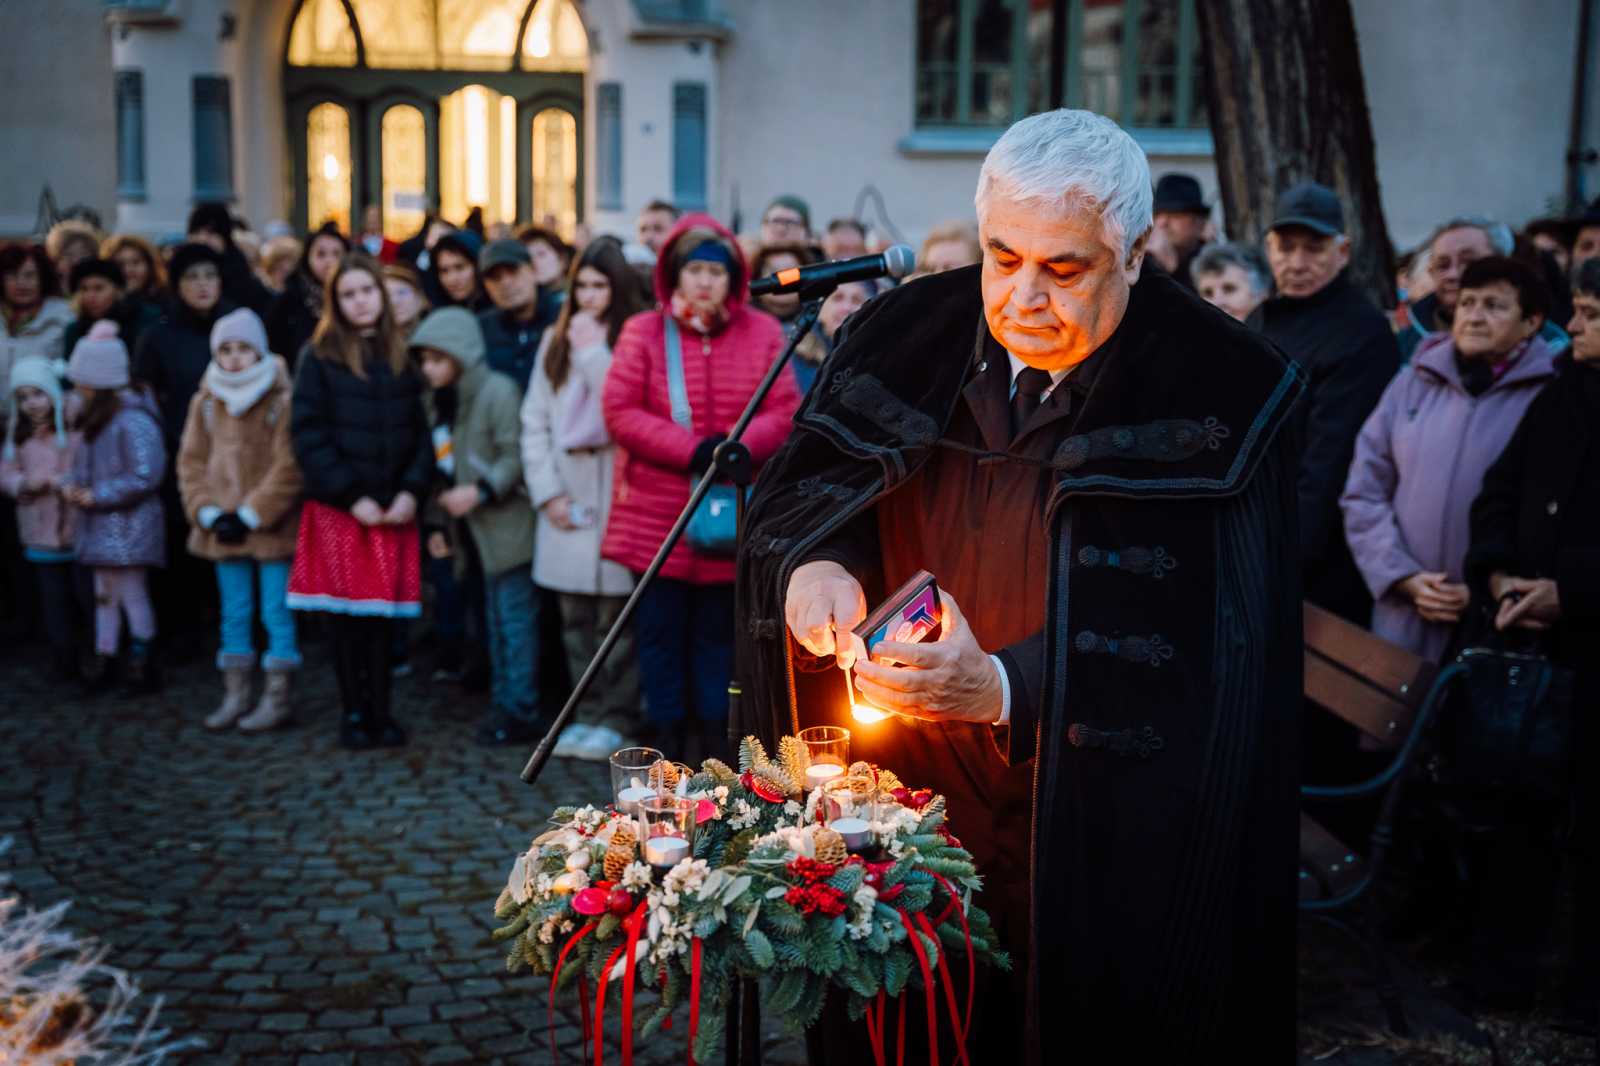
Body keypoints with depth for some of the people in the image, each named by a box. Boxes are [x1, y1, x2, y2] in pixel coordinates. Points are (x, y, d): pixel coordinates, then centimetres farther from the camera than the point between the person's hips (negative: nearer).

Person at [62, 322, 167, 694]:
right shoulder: (97, 418, 9)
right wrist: (72, 485, -3)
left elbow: (145, 477, -22)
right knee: (104, 594, 15)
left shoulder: (133, 421, -20)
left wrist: (97, 496, -19)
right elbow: (85, 464, 18)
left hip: (129, 526, -9)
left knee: (133, 595, 0)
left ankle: (142, 664, 10)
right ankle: (103, 659, 24)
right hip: (101, 527, 9)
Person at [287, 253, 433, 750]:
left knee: (383, 612, 3)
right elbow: (308, 435, -5)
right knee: (348, 611, 0)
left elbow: (420, 430, 9)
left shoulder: (400, 358, 11)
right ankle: (353, 713, 8)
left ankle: (380, 711, 10)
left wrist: (411, 492, -6)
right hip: (339, 508, -2)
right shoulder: (320, 358, 1)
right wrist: (352, 497, -11)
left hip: (393, 509, 3)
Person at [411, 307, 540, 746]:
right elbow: (440, 466, 17)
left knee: (513, 618, -5)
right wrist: (436, 523, 13)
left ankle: (520, 710, 0)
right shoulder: (434, 401, 12)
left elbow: (516, 457, -18)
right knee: (495, 619, 15)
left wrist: (481, 491, -26)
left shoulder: (497, 392, -13)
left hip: (506, 525, -8)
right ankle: (503, 702, 22)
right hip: (474, 529, 8)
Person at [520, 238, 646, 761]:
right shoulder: (556, 341, 14)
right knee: (576, 618, 9)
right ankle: (589, 713, 18)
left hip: (615, 494, -5)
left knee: (615, 615, -4)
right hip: (565, 497, 5)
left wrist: (592, 352, -11)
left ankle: (616, 719, 5)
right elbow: (535, 420, 12)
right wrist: (547, 491, 2)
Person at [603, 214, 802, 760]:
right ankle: (668, 731, 16)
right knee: (660, 627, 4)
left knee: (719, 628, 9)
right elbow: (620, 411, -7)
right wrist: (691, 450, -17)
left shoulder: (763, 333, 2)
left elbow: (784, 411, -2)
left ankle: (714, 732, 21)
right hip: (657, 511, -1)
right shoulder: (642, 332, -1)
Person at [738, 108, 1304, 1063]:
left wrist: (1007, 689, -31)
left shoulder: (1223, 401, -14)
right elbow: (802, 483, 9)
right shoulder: (910, 335, -1)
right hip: (908, 801, 4)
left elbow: (1200, 650, -19)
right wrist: (813, 563, -14)